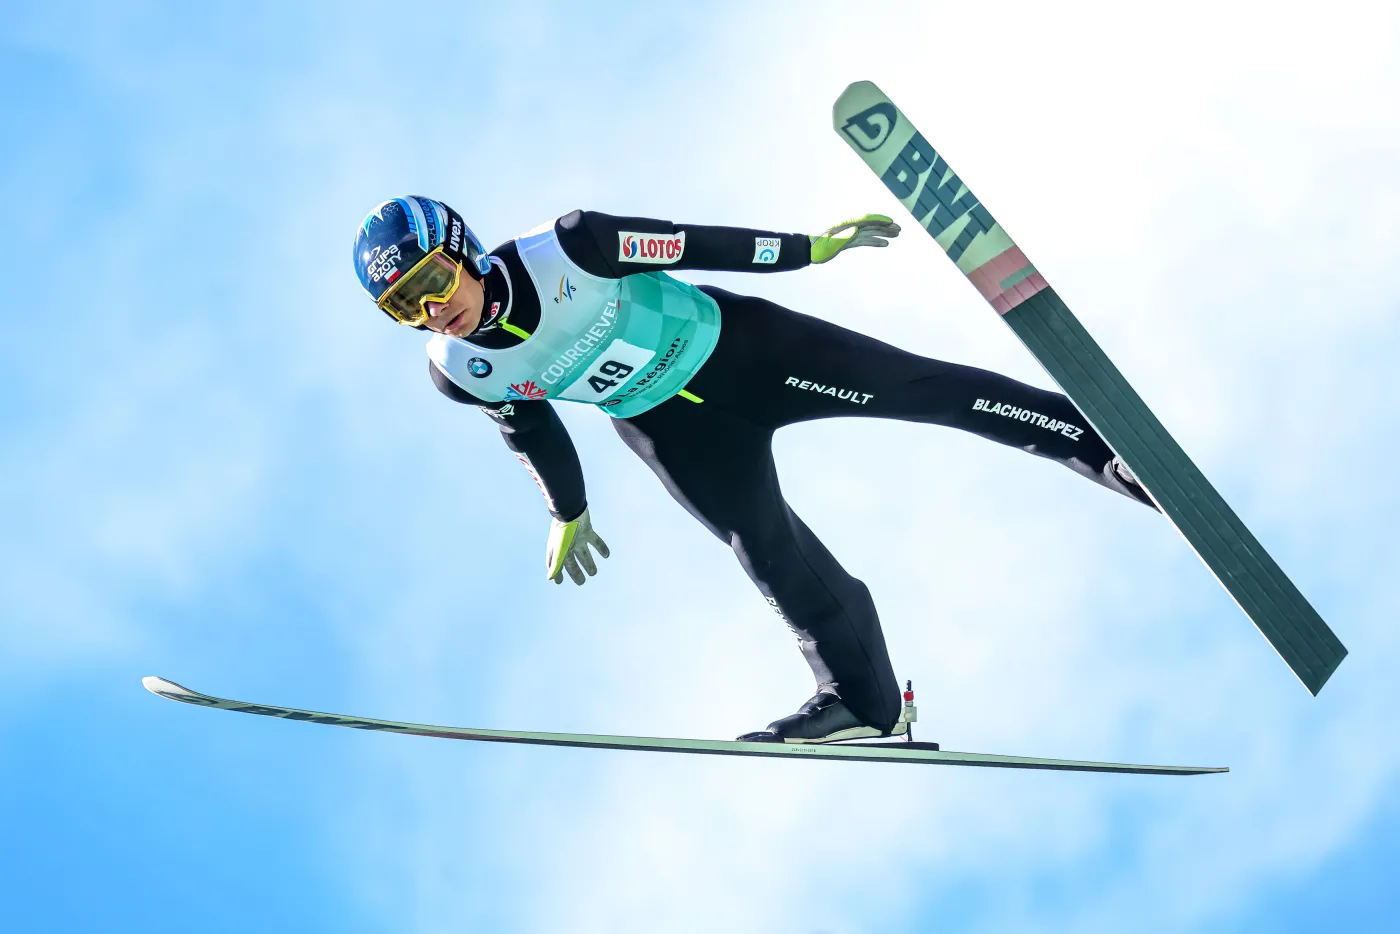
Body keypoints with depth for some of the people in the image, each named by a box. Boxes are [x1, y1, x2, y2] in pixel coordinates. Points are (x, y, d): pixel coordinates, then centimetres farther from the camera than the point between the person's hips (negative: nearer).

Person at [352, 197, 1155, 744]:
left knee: (921, 386, -5)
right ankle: (864, 700, 8)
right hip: (670, 425, 2)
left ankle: (1099, 440, 5)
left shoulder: (564, 250, -30)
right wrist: (569, 512, 18)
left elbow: (687, 244, -18)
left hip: (737, 345, -2)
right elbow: (529, 426, 3)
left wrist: (810, 249, -10)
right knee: (774, 557, -8)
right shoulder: (458, 372, -18)